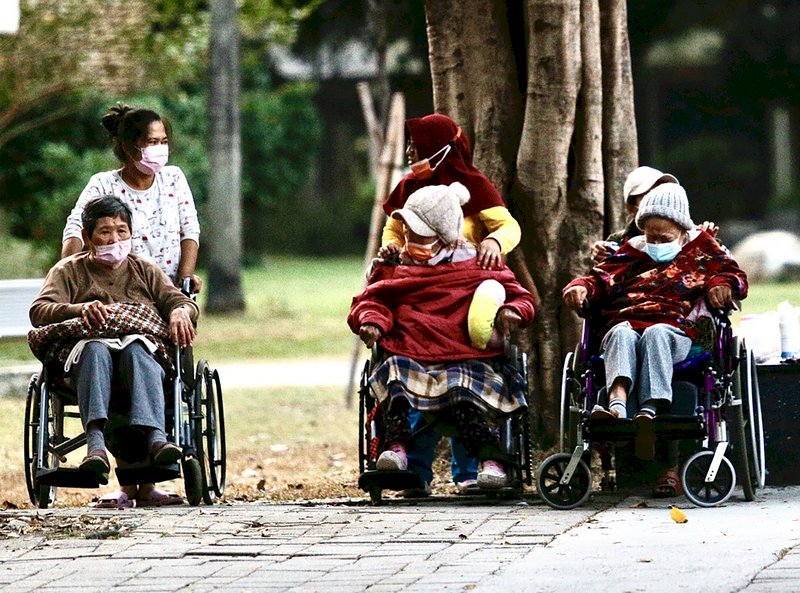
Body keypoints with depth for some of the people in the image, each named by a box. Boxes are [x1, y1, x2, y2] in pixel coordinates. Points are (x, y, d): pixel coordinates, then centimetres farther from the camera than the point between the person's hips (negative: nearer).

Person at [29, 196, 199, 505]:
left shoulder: (144, 269, 27)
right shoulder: (69, 271, 19)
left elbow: (180, 300, 15)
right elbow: (39, 311, 2)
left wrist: (180, 312, -12)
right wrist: (81, 309, -18)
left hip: (142, 346, 1)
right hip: (86, 346, -1)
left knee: (137, 350, -37)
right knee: (96, 349, -38)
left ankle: (155, 437, -60)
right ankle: (95, 444, -59)